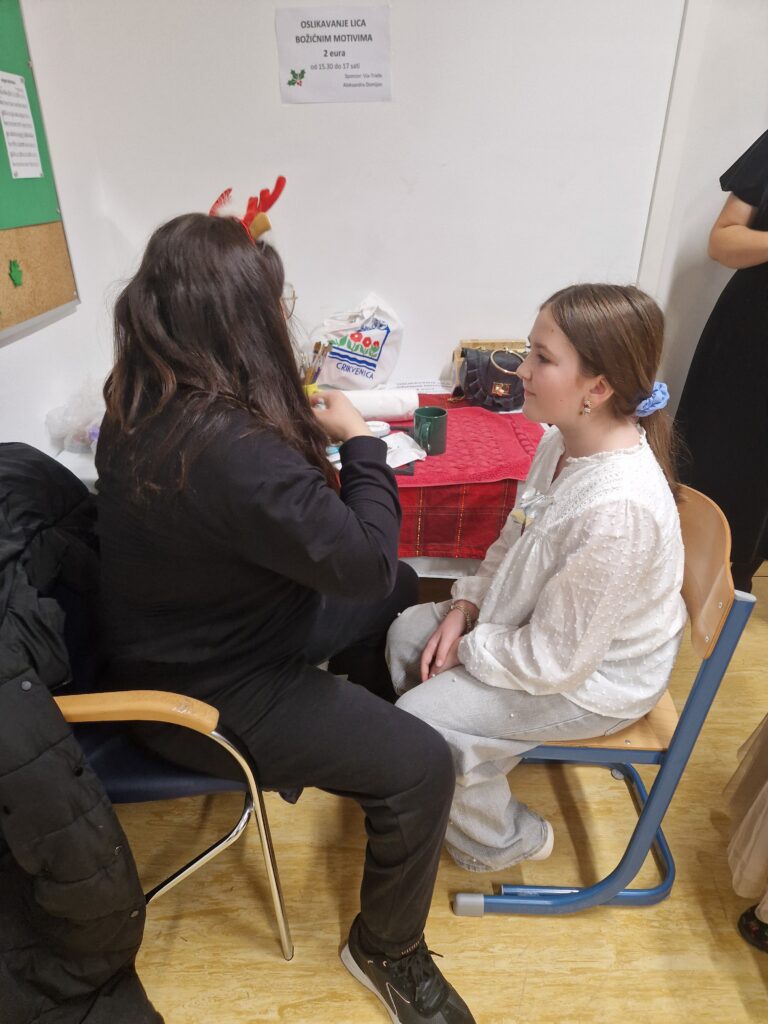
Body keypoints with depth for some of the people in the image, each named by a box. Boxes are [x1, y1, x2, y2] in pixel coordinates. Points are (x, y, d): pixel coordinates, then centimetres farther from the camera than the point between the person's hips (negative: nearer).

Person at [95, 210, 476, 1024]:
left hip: (197, 629, 10)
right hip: (205, 692, -9)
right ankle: (385, 950, 18)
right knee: (421, 768, -12)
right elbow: (360, 557, -27)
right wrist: (359, 442, -14)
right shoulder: (231, 451, -37)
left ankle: (359, 748, 43)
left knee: (397, 590, 18)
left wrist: (308, 431, -3)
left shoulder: (146, 403, -6)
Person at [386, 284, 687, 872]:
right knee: (408, 630, 8)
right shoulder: (564, 441, -9)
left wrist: (467, 649, -14)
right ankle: (463, 761, 29)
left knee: (420, 721, -12)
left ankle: (503, 840, 17)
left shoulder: (617, 508, -37)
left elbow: (556, 659, -29)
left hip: (594, 676, -8)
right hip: (544, 625, 8)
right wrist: (465, 608, -5)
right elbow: (513, 541, 6)